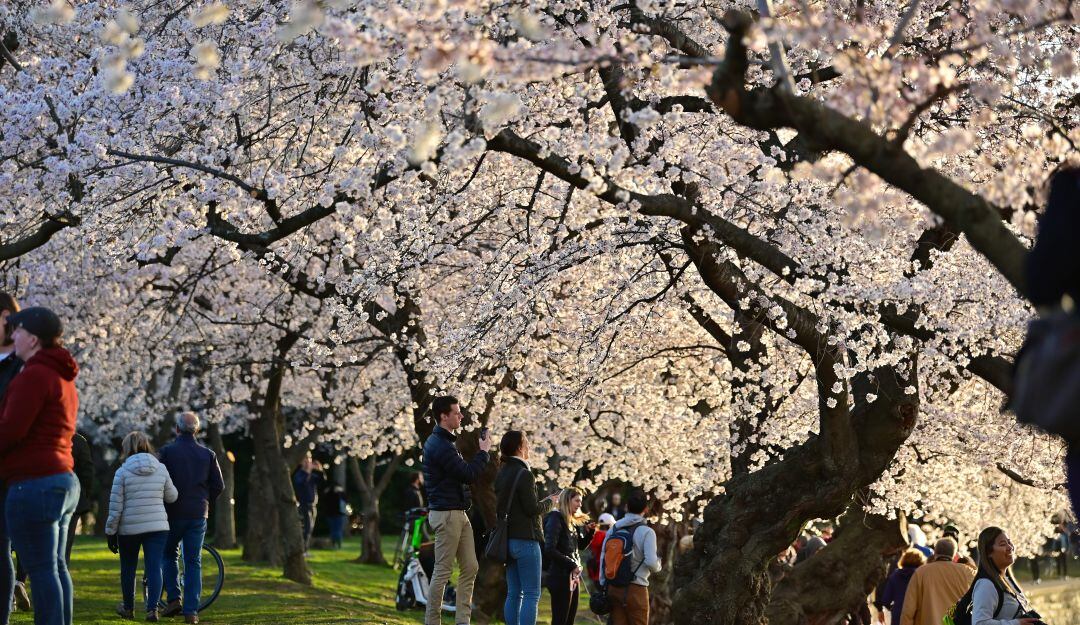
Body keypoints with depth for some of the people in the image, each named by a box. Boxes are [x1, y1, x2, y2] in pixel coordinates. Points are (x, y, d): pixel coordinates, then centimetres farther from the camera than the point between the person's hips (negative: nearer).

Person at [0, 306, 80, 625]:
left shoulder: (34, 375, -13)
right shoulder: (64, 380, 18)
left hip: (34, 486, -10)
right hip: (64, 482, 10)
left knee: (41, 569, -8)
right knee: (55, 566, 12)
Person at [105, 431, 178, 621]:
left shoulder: (122, 472, -6)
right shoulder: (161, 469, 1)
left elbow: (115, 506, -6)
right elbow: (171, 497, 12)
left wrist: (110, 532, 2)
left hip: (129, 528, -1)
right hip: (158, 527, 1)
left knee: (128, 568, 15)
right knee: (154, 568, -1)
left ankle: (128, 607, 27)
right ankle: (152, 608, -13)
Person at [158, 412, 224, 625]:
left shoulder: (166, 452, -4)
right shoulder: (208, 454, 4)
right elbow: (219, 485, 4)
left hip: (173, 513, -2)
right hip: (198, 515, 2)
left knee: (169, 554, 19)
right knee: (194, 562, 4)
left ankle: (174, 598, 6)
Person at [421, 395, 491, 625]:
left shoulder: (442, 442, 17)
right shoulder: (440, 445, -17)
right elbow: (468, 475, -18)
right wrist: (483, 452, -7)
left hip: (458, 514, 10)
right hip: (446, 514, -10)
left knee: (470, 567, 8)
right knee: (443, 571, -5)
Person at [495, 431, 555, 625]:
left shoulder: (501, 474, 11)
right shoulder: (524, 474, -14)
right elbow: (533, 508, -15)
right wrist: (549, 501, 3)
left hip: (508, 539, 8)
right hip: (525, 539, -8)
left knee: (514, 594, 11)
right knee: (532, 594, -5)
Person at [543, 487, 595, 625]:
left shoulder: (572, 521, 14)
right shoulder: (555, 519, -11)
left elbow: (580, 546, 26)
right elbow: (550, 550, -20)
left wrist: (589, 532, 8)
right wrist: (571, 565, -16)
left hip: (573, 577, 9)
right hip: (560, 576, -9)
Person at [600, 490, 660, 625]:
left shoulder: (614, 529, 7)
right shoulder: (646, 532, -9)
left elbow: (603, 557, 8)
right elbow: (651, 562, -16)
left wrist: (603, 584, 14)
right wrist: (658, 566, 7)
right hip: (636, 588, -5)